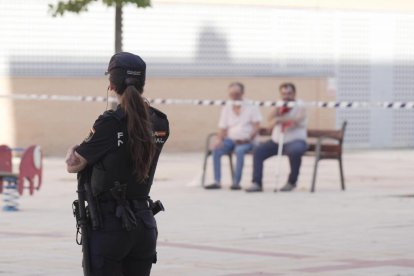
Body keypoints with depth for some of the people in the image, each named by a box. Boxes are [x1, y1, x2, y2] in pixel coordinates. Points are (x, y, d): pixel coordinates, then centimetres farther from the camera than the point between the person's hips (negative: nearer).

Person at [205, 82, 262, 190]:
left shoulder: (251, 107, 3)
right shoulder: (226, 109, 15)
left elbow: (256, 126, -3)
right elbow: (223, 128, 12)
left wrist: (249, 139, -17)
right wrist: (219, 140, -7)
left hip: (246, 141, -4)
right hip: (231, 139, 4)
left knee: (239, 150, -37)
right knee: (216, 150, -25)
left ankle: (236, 182, -35)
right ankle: (217, 181, -25)